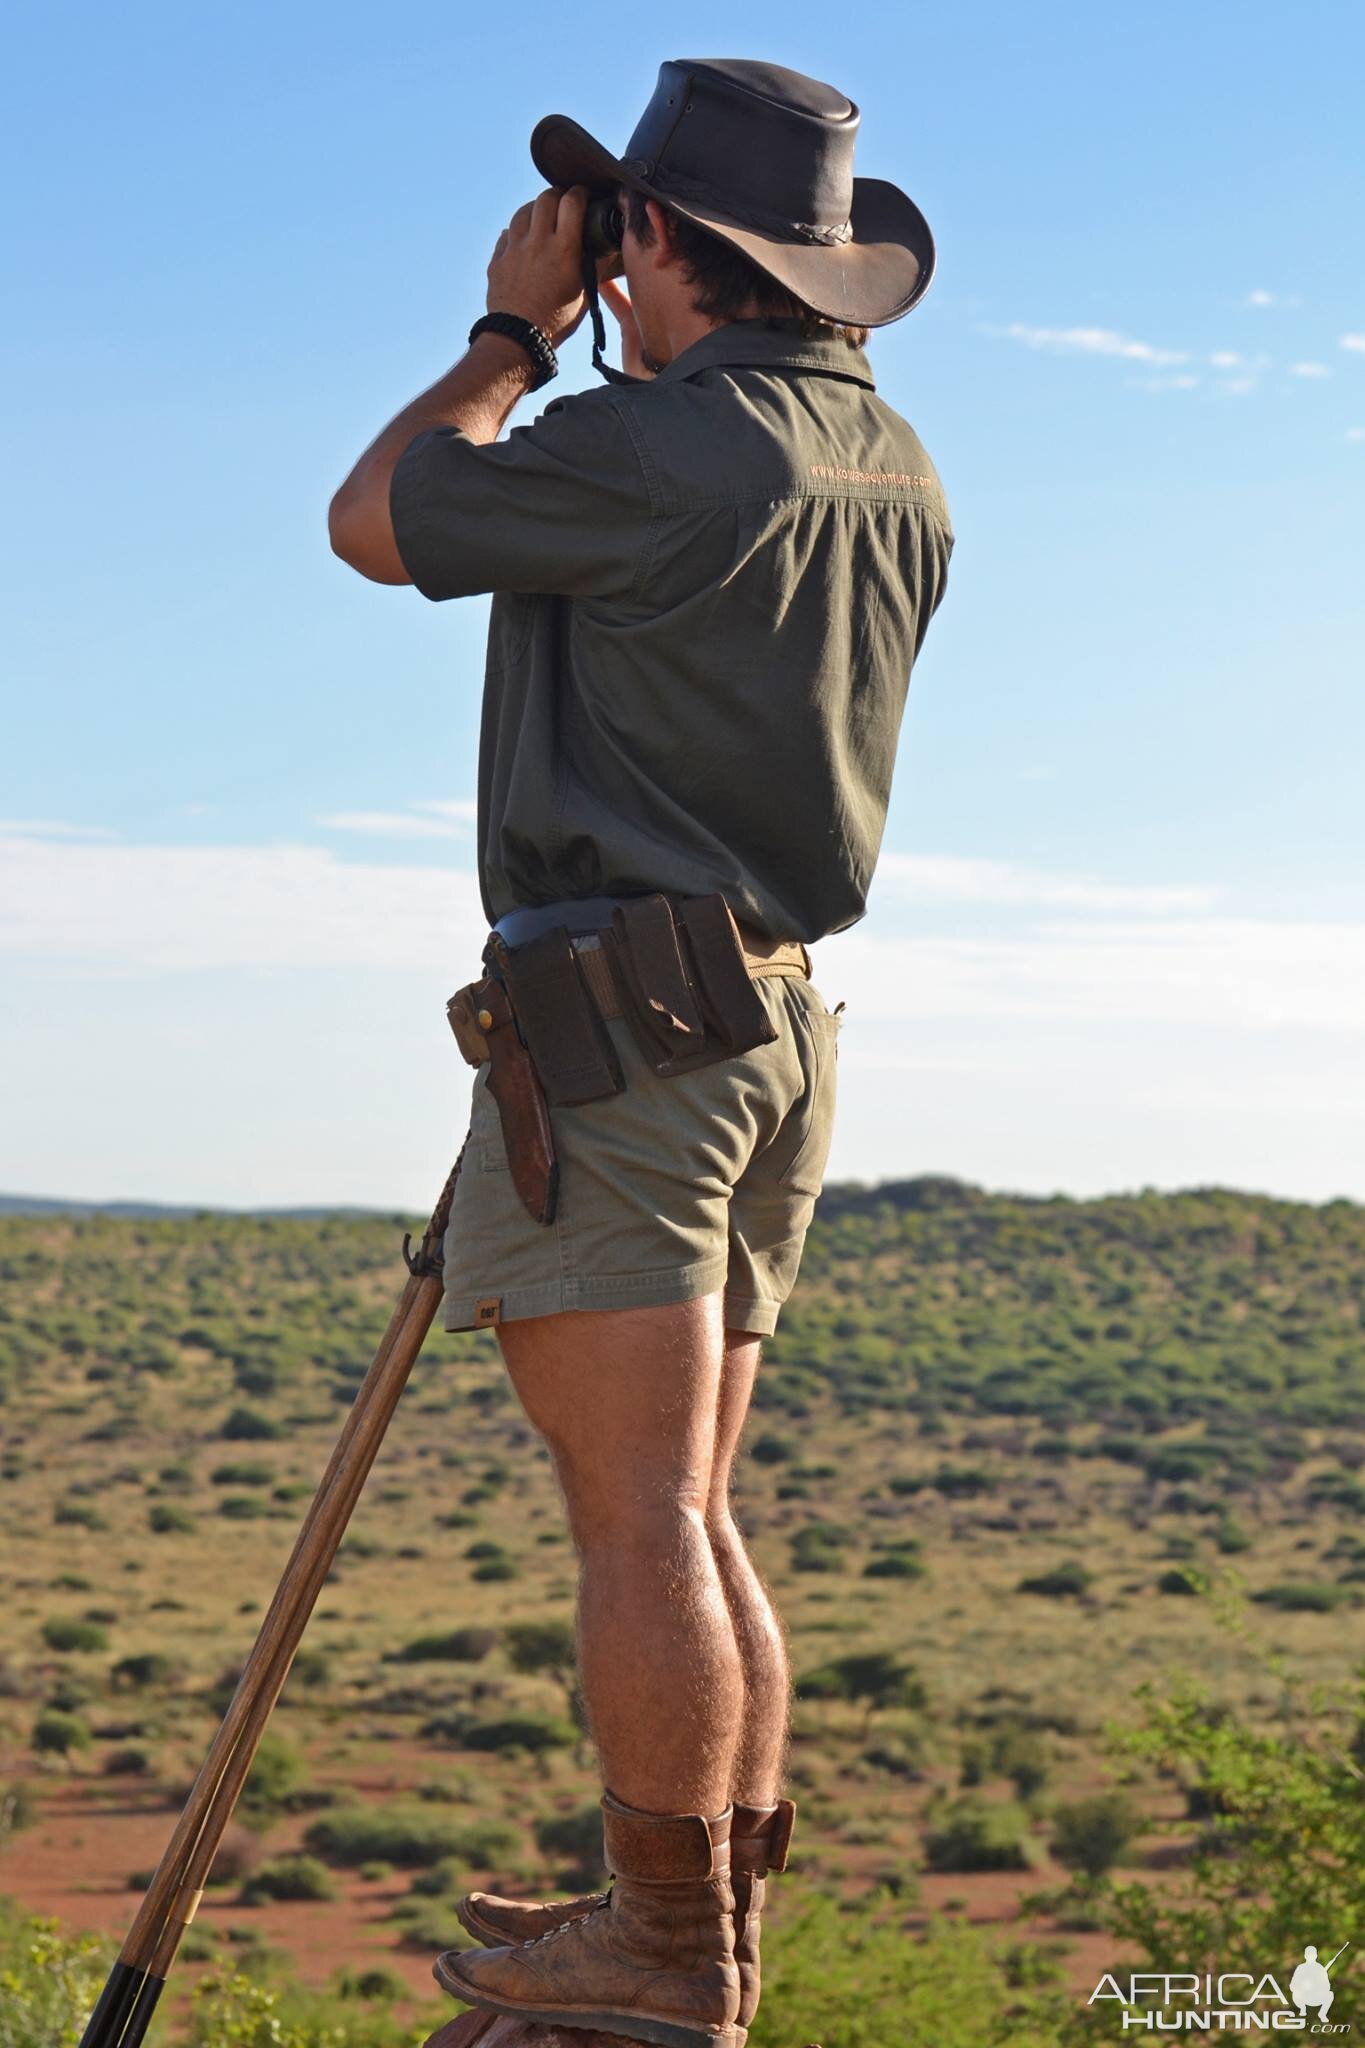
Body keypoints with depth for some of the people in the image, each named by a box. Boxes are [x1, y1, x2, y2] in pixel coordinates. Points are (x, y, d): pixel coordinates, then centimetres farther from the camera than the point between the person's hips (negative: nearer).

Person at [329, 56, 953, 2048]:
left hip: (623, 1010, -9)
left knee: (640, 1516, -7)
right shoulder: (893, 466, 12)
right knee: (685, 1518, 13)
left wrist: (513, 336, 11)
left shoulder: (655, 445, -15)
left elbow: (373, 522, -1)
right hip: (781, 1022, 9)